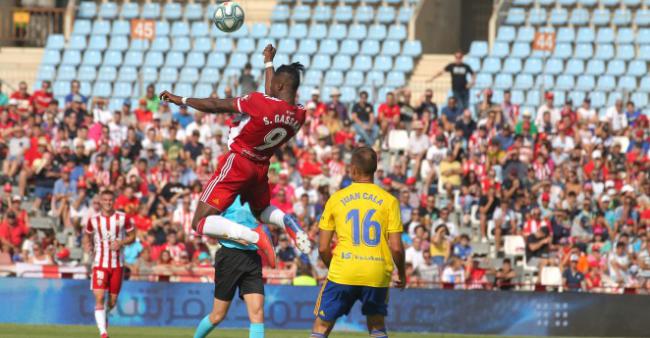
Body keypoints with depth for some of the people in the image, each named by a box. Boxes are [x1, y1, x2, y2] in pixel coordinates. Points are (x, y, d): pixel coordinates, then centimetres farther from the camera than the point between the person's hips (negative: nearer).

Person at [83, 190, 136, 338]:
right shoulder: (93, 220, 0)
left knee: (112, 301, 9)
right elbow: (88, 235, 18)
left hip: (117, 264, 1)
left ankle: (105, 316, 43)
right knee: (99, 298, -16)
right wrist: (88, 245, -4)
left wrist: (121, 243, -14)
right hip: (100, 264, -1)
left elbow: (132, 236, 5)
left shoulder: (123, 218, -2)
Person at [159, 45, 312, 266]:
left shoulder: (260, 103, -24)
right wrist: (268, 63, 32)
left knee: (201, 223, -8)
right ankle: (289, 223, 3)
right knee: (261, 210, 36)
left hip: (238, 162, -7)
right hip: (261, 168, 7)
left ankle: (253, 236, -30)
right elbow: (271, 97, 17)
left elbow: (216, 106, -14)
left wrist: (181, 100, 0)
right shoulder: (299, 115, -5)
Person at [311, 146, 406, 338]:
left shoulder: (336, 199, 4)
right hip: (377, 275, 1)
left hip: (342, 273, -1)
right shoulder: (389, 200, 2)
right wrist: (402, 273, 16)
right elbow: (396, 248, -2)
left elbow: (323, 248, 4)